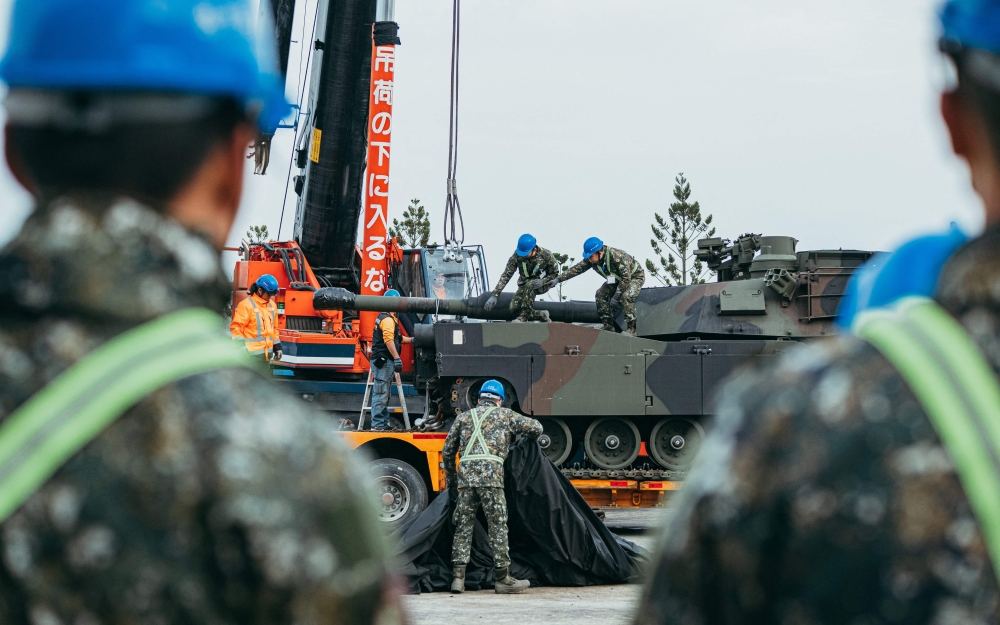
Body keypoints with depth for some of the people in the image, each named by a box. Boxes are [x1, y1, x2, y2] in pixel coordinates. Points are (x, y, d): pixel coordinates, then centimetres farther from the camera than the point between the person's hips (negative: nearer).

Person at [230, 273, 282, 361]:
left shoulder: (272, 305, 14)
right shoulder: (246, 305, -10)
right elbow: (235, 327, -13)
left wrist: (277, 347, 19)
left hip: (267, 353, 8)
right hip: (252, 354, -8)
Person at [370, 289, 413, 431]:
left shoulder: (386, 317, 22)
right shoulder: (388, 319, -12)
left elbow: (396, 338, 32)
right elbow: (389, 340, -25)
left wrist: (411, 340, 33)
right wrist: (397, 358, -29)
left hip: (384, 361, 11)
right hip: (384, 360, -11)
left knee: (384, 394, 14)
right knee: (380, 394, -12)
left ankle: (383, 423, 18)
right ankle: (377, 424, -14)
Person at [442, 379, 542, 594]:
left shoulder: (464, 417, 23)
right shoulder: (505, 415, 16)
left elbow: (447, 451, 21)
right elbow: (536, 428, 17)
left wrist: (451, 480, 33)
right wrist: (528, 440, 40)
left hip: (465, 474, 3)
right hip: (491, 474, -3)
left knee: (463, 527, 7)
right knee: (498, 526, 2)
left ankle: (458, 577, 2)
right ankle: (502, 578, 4)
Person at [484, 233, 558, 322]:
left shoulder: (546, 255, -22)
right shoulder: (516, 256, -19)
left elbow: (555, 274, -8)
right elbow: (506, 275, -17)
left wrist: (542, 282, -29)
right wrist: (494, 295, -24)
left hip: (543, 285, -3)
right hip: (524, 286, 3)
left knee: (529, 285, -38)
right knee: (514, 308, -19)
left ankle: (524, 315, -28)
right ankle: (541, 315, 0)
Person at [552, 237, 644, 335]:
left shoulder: (617, 257, -39)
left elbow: (626, 279, -36)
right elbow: (576, 269, -13)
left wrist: (616, 297, -31)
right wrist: (558, 279, -18)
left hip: (635, 276, -8)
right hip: (617, 278, 8)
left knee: (626, 297, -32)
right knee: (600, 295, -9)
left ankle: (631, 329, -24)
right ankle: (608, 325, -2)